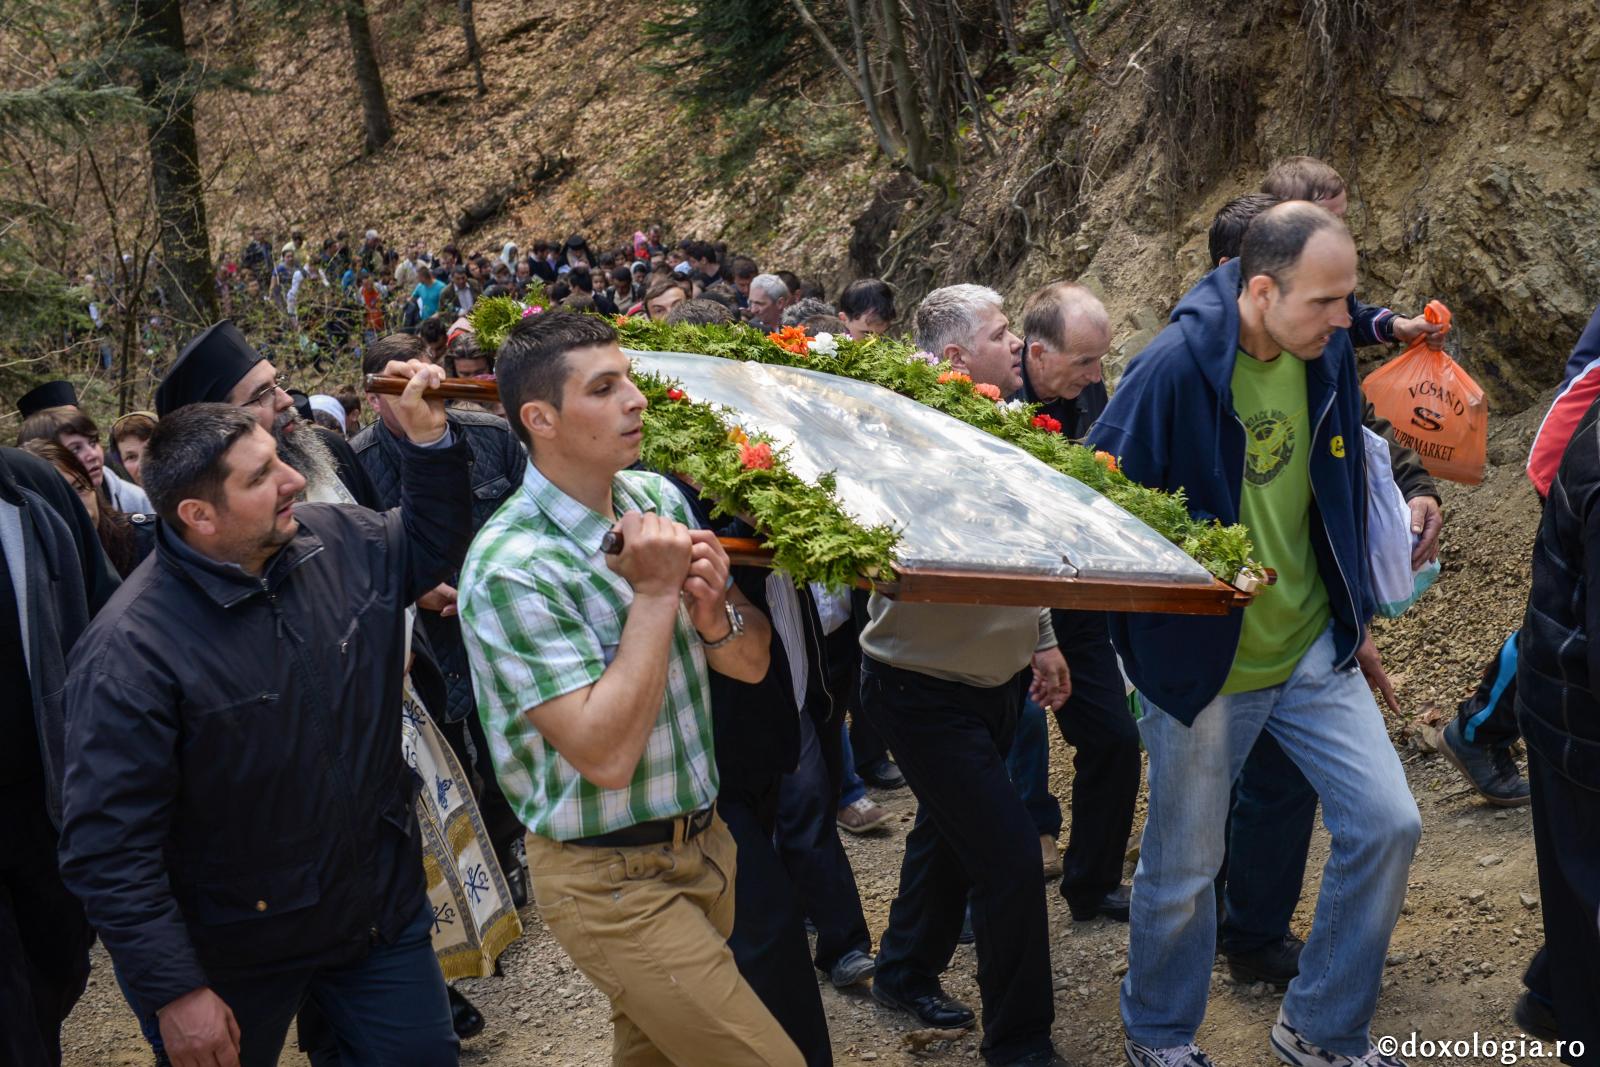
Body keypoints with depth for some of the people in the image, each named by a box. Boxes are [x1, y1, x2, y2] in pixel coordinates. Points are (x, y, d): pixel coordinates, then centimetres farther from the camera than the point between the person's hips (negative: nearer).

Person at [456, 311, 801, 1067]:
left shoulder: (658, 499, 1)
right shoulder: (510, 570, -22)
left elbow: (752, 663, 5)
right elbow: (605, 756, -26)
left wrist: (712, 609, -17)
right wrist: (655, 594, -25)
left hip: (703, 841, 7)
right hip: (613, 880, -7)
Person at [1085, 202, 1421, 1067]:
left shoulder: (1326, 355, -2)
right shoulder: (1175, 368, -22)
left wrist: (1355, 619, 16)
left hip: (1313, 649, 5)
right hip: (1200, 667, -5)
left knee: (1387, 825, 0)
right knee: (1182, 872, 9)